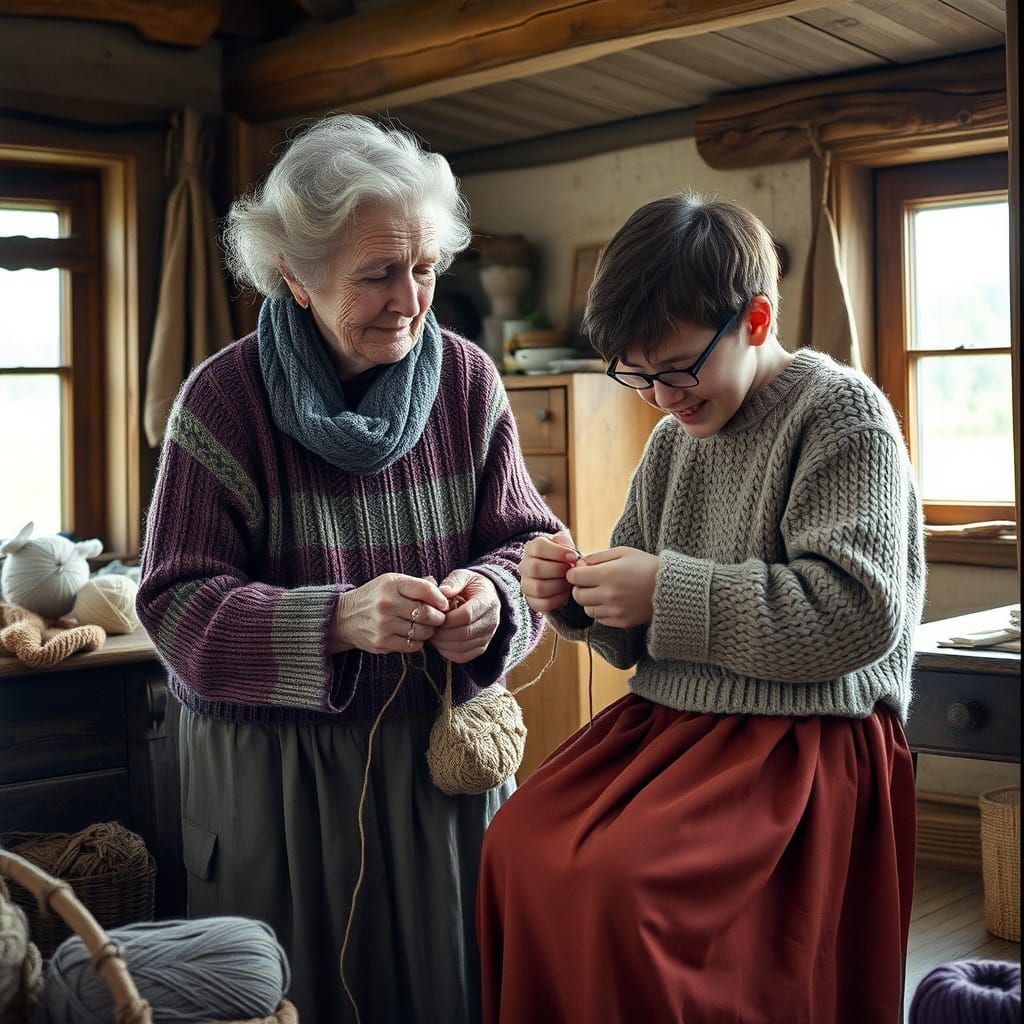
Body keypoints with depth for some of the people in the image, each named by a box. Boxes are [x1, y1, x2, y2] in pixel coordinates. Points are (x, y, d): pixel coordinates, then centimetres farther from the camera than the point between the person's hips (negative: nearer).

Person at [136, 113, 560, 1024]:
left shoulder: (466, 379, -1)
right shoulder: (225, 396, -11)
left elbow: (527, 540, 3)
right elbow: (178, 604, -14)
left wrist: (493, 593, -21)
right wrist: (337, 620, -29)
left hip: (444, 758, 3)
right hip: (274, 771, -2)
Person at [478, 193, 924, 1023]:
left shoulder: (840, 411, -7)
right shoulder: (673, 440, 12)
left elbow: (858, 611, -20)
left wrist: (668, 594, -19)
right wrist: (578, 599, -3)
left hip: (802, 734, -7)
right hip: (668, 717, 7)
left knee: (619, 879, -25)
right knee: (518, 844, -12)